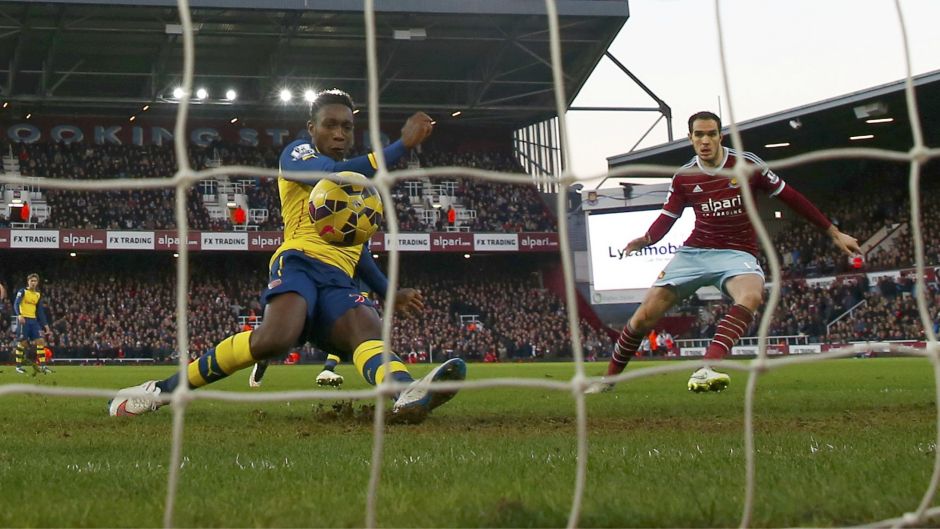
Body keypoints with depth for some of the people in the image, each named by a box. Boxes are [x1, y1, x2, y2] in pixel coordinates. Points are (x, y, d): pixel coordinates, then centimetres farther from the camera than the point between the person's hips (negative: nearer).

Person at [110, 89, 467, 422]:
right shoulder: (298, 154, 8)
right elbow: (334, 174, -14)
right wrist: (403, 145, -14)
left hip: (339, 281, 6)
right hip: (300, 261, -6)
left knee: (370, 329, -29)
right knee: (276, 337, -35)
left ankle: (409, 396, -64)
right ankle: (163, 388, -22)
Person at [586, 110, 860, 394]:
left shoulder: (747, 164, -4)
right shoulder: (683, 177, 3)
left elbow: (791, 197, 2)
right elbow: (666, 218, 11)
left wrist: (834, 233, 4)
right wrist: (645, 240, -11)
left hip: (737, 254, -2)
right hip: (694, 253, 2)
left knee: (751, 296, -38)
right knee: (644, 317, -8)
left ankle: (705, 371, -51)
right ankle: (609, 378, 15)